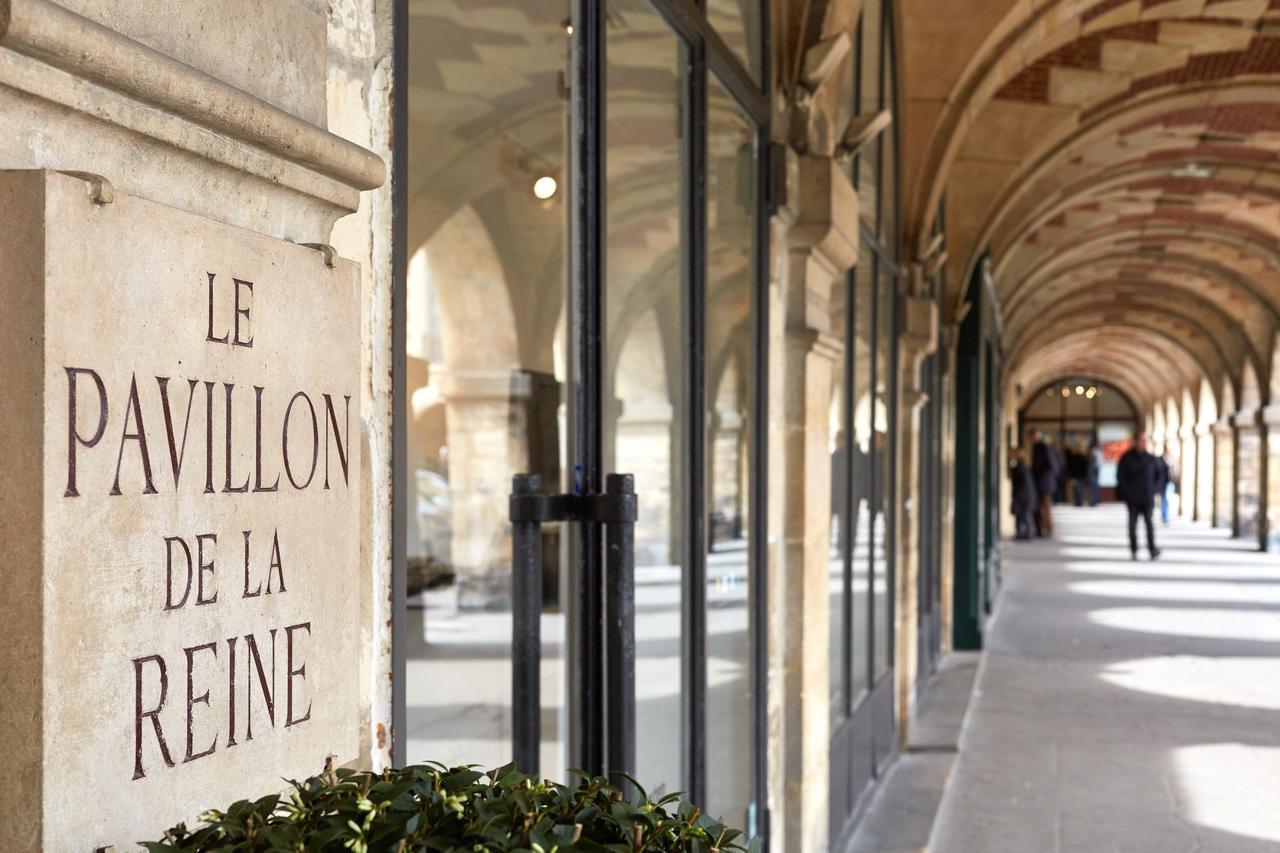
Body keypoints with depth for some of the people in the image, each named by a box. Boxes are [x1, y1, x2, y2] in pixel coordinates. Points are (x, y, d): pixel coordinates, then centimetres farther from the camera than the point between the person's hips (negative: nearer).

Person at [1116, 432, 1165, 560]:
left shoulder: (1152, 459, 6)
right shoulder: (1127, 458, 1)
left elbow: (1160, 475, 15)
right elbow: (1120, 476, 0)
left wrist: (1155, 489, 2)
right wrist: (1127, 491, -7)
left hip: (1147, 498, 0)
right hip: (1132, 498, 0)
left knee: (1149, 522, -11)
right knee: (1133, 524, 2)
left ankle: (1152, 549, -15)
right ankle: (1133, 550, 9)